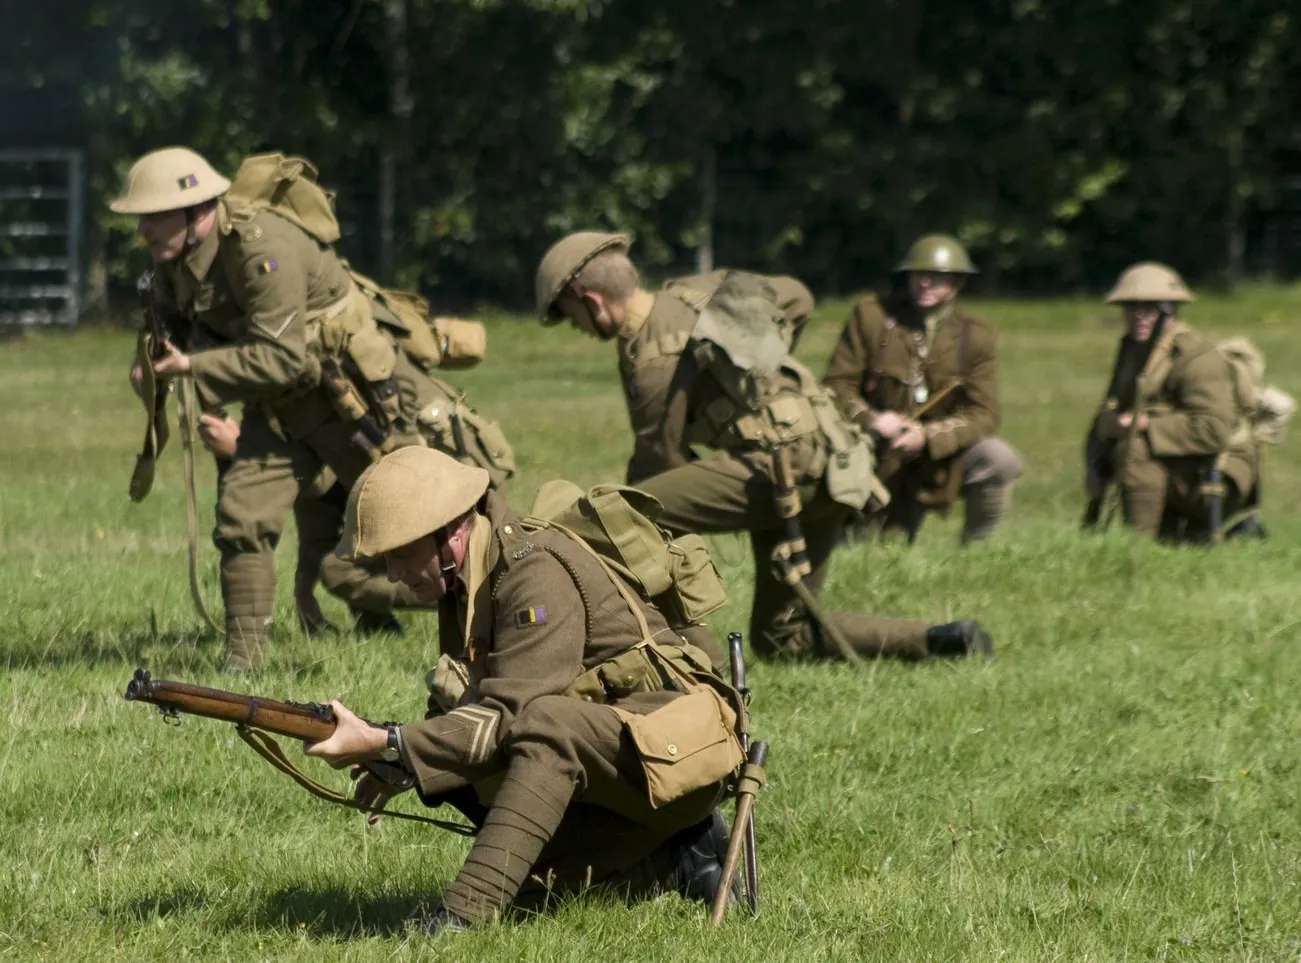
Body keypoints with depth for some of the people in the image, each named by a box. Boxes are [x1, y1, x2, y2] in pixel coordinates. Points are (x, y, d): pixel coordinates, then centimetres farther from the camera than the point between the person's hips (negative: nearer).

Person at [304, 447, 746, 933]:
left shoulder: (535, 573, -23)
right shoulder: (464, 581, 5)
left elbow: (509, 716, -29)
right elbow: (456, 709, 11)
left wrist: (384, 744, -31)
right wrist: (394, 761, -8)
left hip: (677, 747, -10)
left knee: (547, 724, -36)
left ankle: (466, 913, -41)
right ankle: (679, 862, 10)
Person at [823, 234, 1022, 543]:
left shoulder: (976, 336, -4)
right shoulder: (871, 315, -5)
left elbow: (983, 414, -10)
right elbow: (837, 384, -5)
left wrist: (927, 436, -27)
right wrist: (871, 420, -26)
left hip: (943, 457, 0)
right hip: (884, 465, 0)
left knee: (1000, 460, -29)